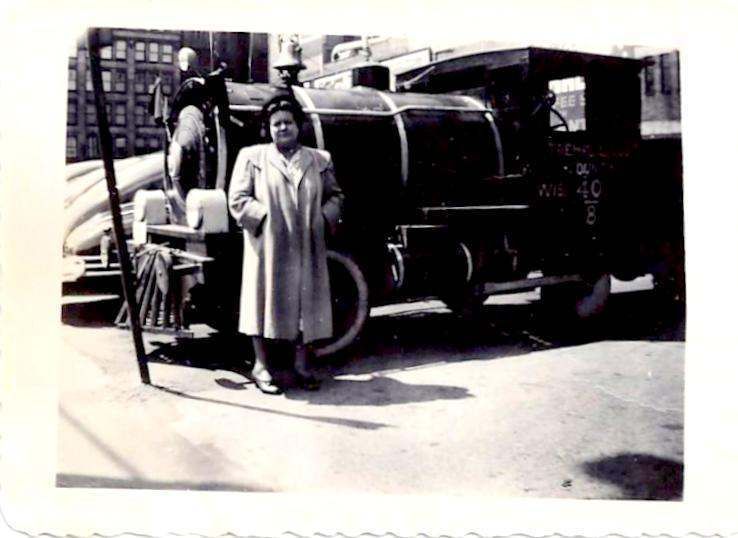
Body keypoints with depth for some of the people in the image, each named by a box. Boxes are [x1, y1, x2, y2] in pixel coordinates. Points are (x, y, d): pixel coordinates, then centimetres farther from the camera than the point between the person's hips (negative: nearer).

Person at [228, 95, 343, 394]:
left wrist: (324, 218, -2)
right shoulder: (252, 157, 4)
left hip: (307, 250, 3)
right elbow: (237, 199, -1)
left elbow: (335, 196, 17)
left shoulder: (320, 160, 13)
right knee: (266, 303, 1)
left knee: (306, 304, 7)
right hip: (267, 249, -3)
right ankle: (262, 367, 13)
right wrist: (266, 217, -13)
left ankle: (301, 365, 20)